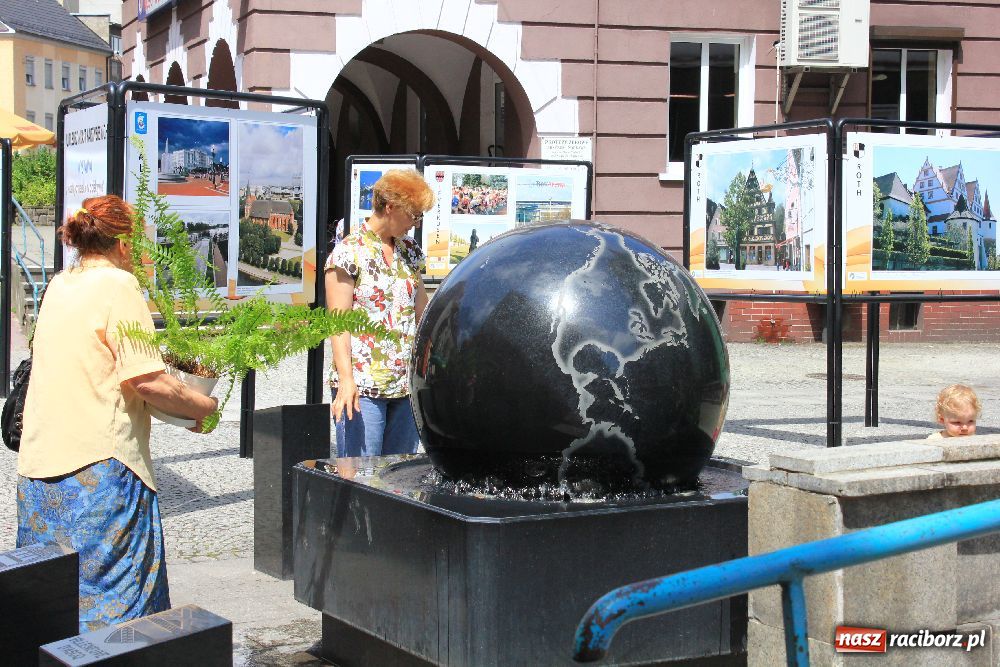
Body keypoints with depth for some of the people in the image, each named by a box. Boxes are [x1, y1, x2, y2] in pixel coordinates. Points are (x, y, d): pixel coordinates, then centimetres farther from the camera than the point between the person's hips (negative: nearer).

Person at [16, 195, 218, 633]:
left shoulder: (60, 284, 13)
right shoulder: (117, 285, -10)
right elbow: (146, 380, -17)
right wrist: (202, 407, -3)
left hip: (40, 461, 8)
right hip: (96, 462, -8)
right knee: (113, 586, -1)